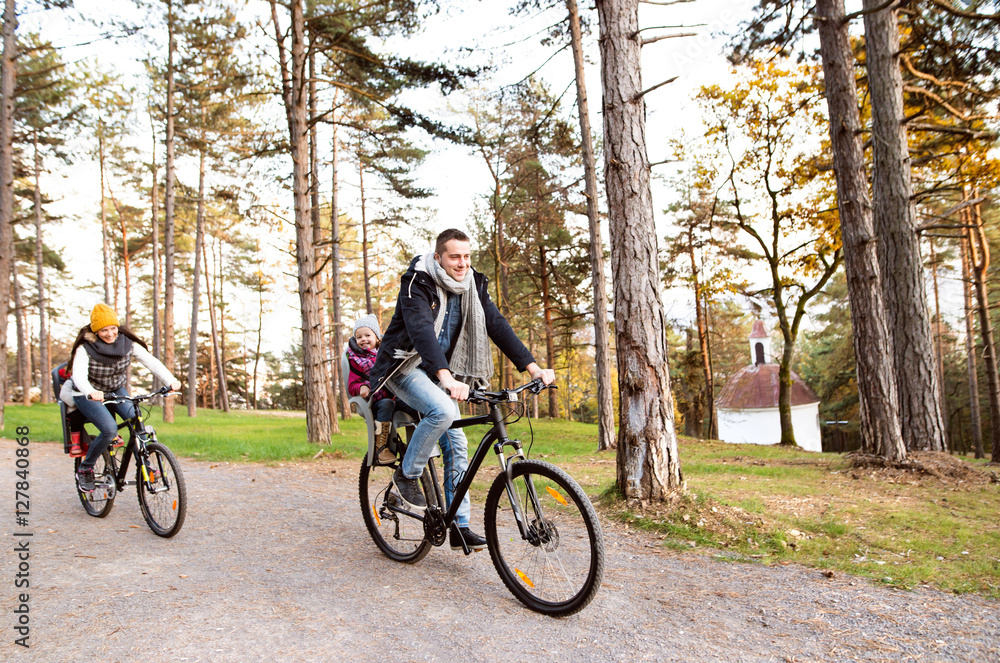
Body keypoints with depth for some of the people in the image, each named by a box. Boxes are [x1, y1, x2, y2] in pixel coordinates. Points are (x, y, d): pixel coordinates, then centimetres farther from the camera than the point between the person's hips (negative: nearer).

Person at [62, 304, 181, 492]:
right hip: (88, 395, -4)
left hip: (116, 391, 4)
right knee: (110, 430, -25)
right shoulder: (85, 348, -22)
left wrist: (170, 380, -37)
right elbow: (79, 375, -37)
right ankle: (84, 469, 0)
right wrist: (91, 392, -59)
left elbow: (151, 361, -21)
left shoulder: (127, 343, -13)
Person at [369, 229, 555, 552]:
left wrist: (533, 367, -18)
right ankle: (407, 474, -8)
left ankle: (461, 527, 7)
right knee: (442, 411, -32)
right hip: (406, 365, -6)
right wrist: (447, 378, -51)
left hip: (440, 372, 6)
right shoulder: (417, 283, -20)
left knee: (456, 445, -1)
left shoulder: (472, 286, -2)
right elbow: (421, 330, -35)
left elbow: (497, 325, -8)